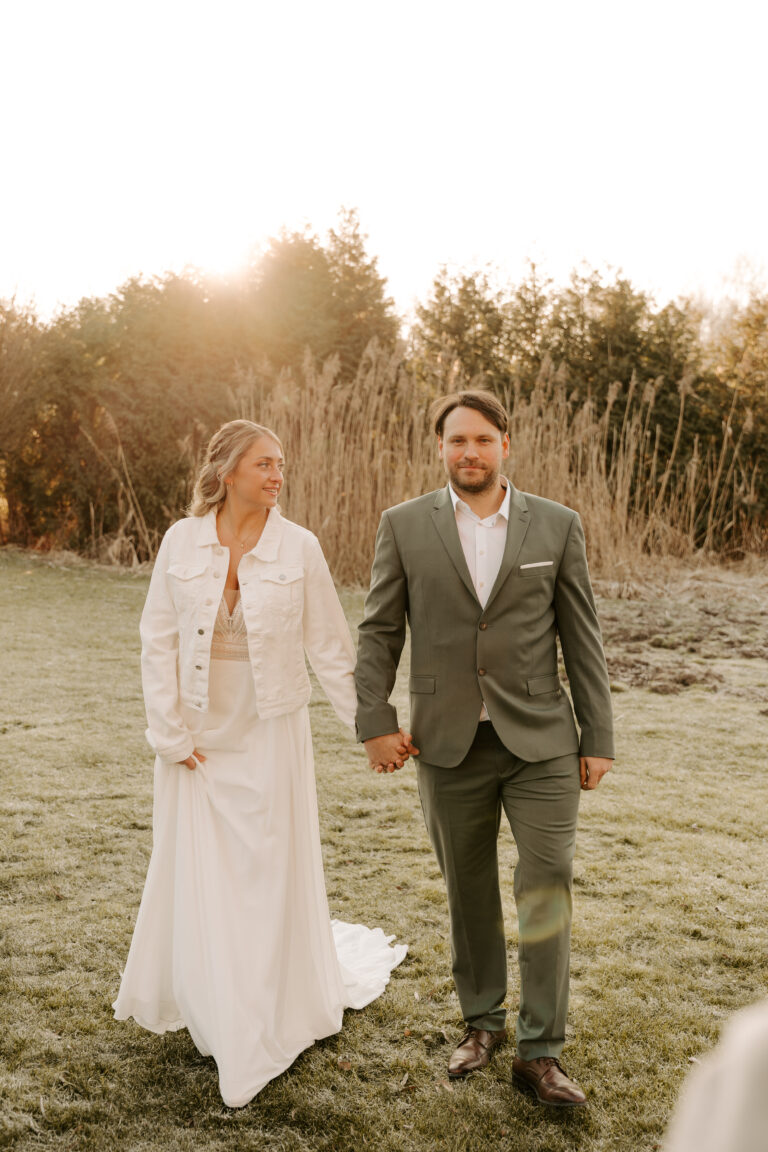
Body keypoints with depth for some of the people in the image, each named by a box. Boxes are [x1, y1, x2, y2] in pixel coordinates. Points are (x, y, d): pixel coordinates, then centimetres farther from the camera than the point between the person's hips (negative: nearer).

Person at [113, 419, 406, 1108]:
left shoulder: (299, 547, -6)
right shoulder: (182, 542, -3)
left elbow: (329, 647, -1)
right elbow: (159, 639, -1)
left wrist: (369, 725, -1)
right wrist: (170, 732, -5)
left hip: (269, 733, -1)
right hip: (199, 734, 2)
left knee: (269, 871, 7)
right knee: (194, 869, 12)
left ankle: (273, 1020, 27)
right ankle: (200, 997, 35)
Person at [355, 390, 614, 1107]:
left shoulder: (557, 526, 1)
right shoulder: (404, 525, 1)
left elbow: (581, 637, 3)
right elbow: (379, 631, 3)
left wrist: (597, 739, 1)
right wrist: (375, 723, -5)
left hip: (540, 742, 0)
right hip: (449, 745, 1)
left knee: (546, 890, -2)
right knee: (468, 891, 14)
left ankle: (540, 1052, 11)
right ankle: (482, 1020, 33)